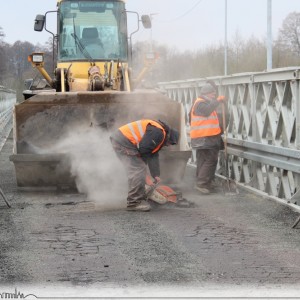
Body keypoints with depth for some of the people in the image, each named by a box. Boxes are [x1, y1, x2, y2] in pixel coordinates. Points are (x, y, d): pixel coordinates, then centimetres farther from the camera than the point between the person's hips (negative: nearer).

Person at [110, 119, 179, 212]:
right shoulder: (157, 132, -13)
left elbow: (153, 156, 22)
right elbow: (143, 148, -18)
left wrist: (156, 175, 18)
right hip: (123, 142, -11)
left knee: (138, 170, 18)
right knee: (138, 170, -11)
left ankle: (140, 199, 24)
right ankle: (134, 203, -9)